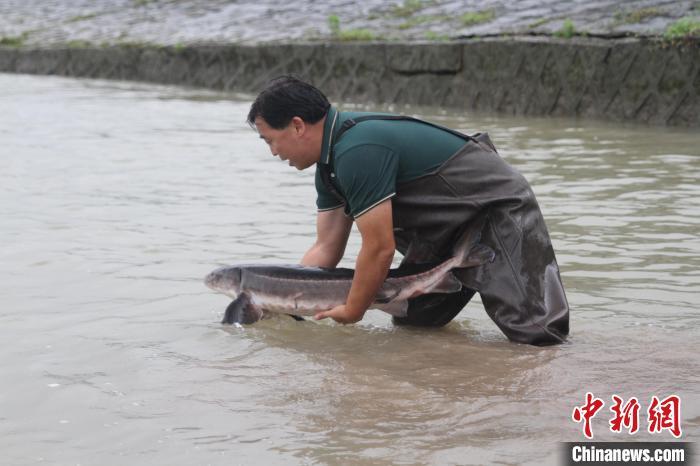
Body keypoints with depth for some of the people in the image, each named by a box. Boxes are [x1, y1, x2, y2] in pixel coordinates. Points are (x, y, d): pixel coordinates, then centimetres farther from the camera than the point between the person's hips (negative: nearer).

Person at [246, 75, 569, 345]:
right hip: (448, 225, 10)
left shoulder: (358, 152, -28)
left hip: (500, 209, -10)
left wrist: (351, 312, -11)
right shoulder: (331, 159, 4)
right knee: (409, 324, 8)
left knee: (537, 333, -22)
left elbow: (380, 248, -25)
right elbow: (326, 248, 8)